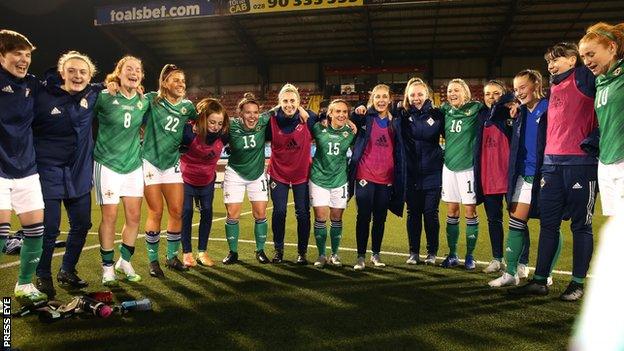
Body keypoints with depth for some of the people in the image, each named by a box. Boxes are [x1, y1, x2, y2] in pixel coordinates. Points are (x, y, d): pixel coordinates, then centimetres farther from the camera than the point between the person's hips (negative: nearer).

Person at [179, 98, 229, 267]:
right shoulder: (189, 131, -30)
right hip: (186, 179, -3)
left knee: (207, 213, 4)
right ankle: (187, 253, 12)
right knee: (186, 213, -1)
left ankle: (202, 252, 17)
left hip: (207, 180, 3)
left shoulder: (223, 135, -19)